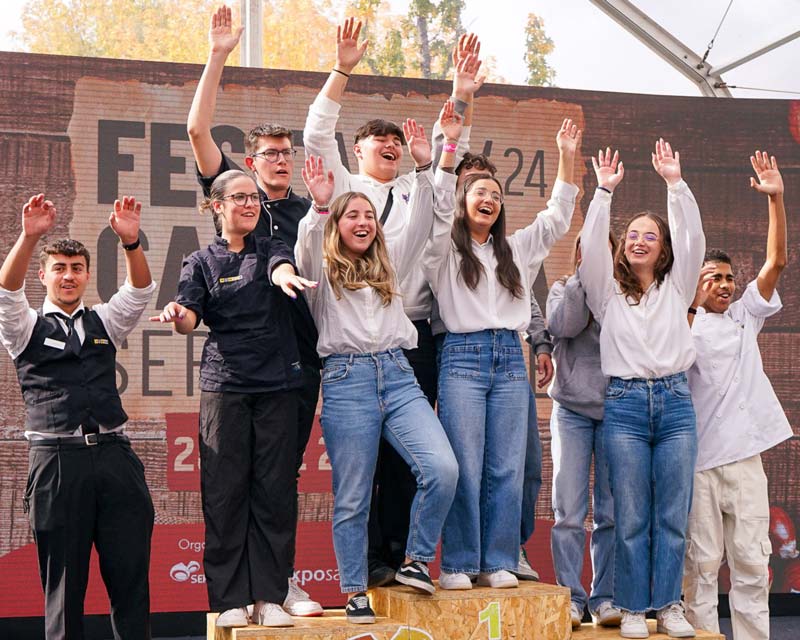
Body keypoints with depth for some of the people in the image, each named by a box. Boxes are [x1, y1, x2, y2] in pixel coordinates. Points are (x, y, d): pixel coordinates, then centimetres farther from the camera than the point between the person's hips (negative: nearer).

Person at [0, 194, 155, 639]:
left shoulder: (105, 322, 18)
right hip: (57, 459, -2)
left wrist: (131, 241, -15)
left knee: (131, 574, 0)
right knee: (64, 579, 1)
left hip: (114, 454, 3)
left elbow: (141, 290, 3)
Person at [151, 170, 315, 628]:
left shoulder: (271, 250, 11)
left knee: (276, 490, -1)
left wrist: (285, 277, -38)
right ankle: (231, 599, 3)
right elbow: (191, 317, -4)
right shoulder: (201, 263, 9)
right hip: (224, 384, -1)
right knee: (225, 492, -3)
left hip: (278, 384, 1)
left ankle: (269, 597, 4)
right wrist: (177, 315, -29)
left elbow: (281, 266, -13)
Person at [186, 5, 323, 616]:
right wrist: (218, 57, -7)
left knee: (286, 470, 6)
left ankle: (283, 579, 10)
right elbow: (198, 130, -2)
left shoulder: (311, 210, 15)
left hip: (301, 355, 2)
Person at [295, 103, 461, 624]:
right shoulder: (321, 267, 9)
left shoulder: (389, 263, 20)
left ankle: (416, 561, 2)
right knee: (353, 497, 0)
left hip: (398, 374, 3)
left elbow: (430, 220, 14)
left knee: (443, 469, -16)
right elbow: (306, 250, -14)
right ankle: (355, 593, 9)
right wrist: (319, 207, -28)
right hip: (346, 379, -3)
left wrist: (430, 165, 4)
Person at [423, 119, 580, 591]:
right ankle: (457, 565, -2)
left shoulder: (517, 249, 21)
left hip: (510, 359, 4)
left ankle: (499, 563, 6)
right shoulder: (444, 250, 9)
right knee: (464, 467, -7)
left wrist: (567, 158, 14)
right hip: (463, 357, -4)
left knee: (508, 468, 1)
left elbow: (558, 218, 20)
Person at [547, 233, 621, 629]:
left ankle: (605, 598, 7)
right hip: (573, 408, 0)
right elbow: (562, 325, -12)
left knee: (612, 511, 1)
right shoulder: (564, 289, 9)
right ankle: (570, 597, 1)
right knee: (569, 511, -4)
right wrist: (583, 278, -9)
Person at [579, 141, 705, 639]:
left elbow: (694, 239, 3)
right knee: (631, 517, -2)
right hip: (624, 402, -1)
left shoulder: (676, 288, 15)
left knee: (673, 514, 1)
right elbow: (591, 247, -3)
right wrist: (605, 191, -8)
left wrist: (676, 183, -3)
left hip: (675, 400, 1)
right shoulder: (608, 291, 12)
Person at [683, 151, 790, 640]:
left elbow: (777, 261, 7)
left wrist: (776, 199, -3)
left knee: (751, 562, 3)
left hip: (744, 454, 4)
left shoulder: (745, 316, 13)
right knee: (701, 563, 1)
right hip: (698, 456, -4)